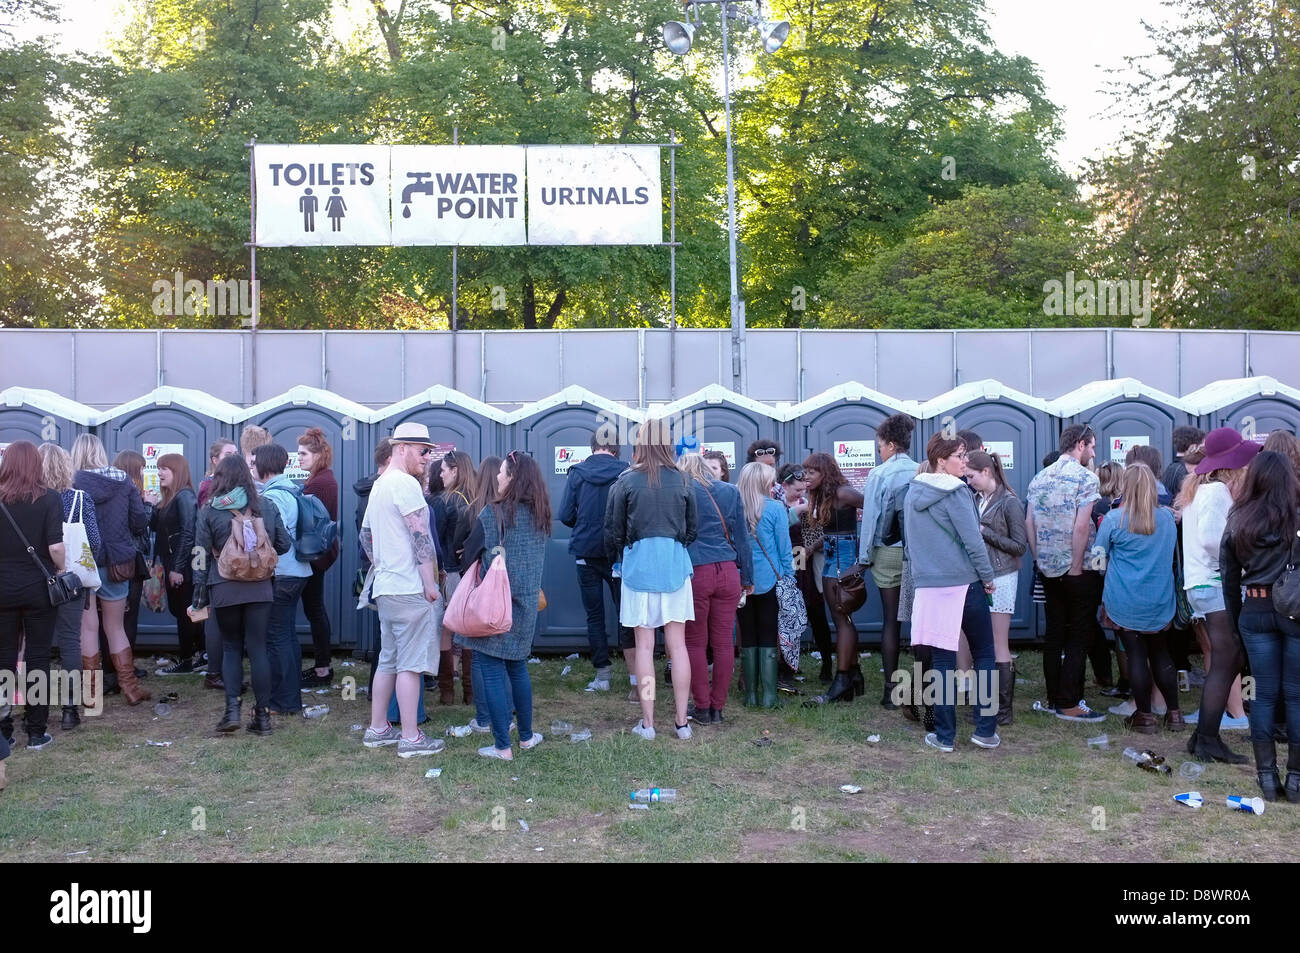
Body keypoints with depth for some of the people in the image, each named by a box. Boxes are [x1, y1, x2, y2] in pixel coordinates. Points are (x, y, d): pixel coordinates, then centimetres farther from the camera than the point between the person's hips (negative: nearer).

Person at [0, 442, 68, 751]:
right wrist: (60, 570, 2)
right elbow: (55, 546, -15)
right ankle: (36, 732, 11)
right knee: (37, 659, 6)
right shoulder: (49, 498, -9)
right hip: (38, 587, -2)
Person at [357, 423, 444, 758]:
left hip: (385, 587, 10)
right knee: (410, 664, -4)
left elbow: (366, 536, 22)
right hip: (410, 588, -10)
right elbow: (420, 536, -18)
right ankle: (410, 739, 2)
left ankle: (377, 729, 24)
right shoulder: (405, 484, -14)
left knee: (388, 660, 16)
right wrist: (429, 582, -16)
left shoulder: (379, 485, 16)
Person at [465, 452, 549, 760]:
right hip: (527, 605, 6)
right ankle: (526, 736, 27)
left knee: (491, 670, 1)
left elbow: (471, 552, -10)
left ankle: (502, 746, 2)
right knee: (518, 667, 20)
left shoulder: (493, 512, -13)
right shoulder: (540, 515, 5)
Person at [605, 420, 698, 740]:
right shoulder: (682, 481, 1)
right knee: (677, 644, 6)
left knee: (644, 645, 5)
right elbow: (693, 528, 9)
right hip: (675, 563, 2)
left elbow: (612, 531, 1)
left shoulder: (626, 481, -4)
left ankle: (647, 723, 9)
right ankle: (682, 722, 11)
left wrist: (620, 553, 21)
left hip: (639, 564, -1)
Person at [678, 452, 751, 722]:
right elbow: (741, 536, 12)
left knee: (695, 643, 7)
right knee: (723, 642, 8)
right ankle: (717, 707, 14)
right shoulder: (730, 491, 9)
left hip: (694, 574, -3)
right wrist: (747, 577, 18)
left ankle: (701, 707, 11)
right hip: (728, 573, 3)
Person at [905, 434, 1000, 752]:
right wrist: (988, 577, -2)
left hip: (930, 587, 5)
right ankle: (985, 730, 11)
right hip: (966, 584, -5)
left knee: (942, 660, 9)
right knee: (984, 655, 10)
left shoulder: (912, 493, 9)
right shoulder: (954, 492, -12)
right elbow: (973, 541, -13)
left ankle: (945, 735, 11)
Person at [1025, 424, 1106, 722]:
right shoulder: (1085, 477, -11)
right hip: (1076, 570, -6)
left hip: (1048, 569, 7)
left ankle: (1054, 699, 18)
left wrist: (1039, 558, 11)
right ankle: (1068, 704, 3)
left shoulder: (1039, 478, 10)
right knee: (1078, 637, 1)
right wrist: (1076, 566, -14)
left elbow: (1029, 523, 7)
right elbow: (1081, 526, -19)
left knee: (1053, 634, 12)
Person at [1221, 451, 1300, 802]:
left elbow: (1229, 578, 7)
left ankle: (1267, 776, 14)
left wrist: (1236, 619, 16)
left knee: (1265, 694, 10)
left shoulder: (1237, 521, 2)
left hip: (1255, 612, 3)